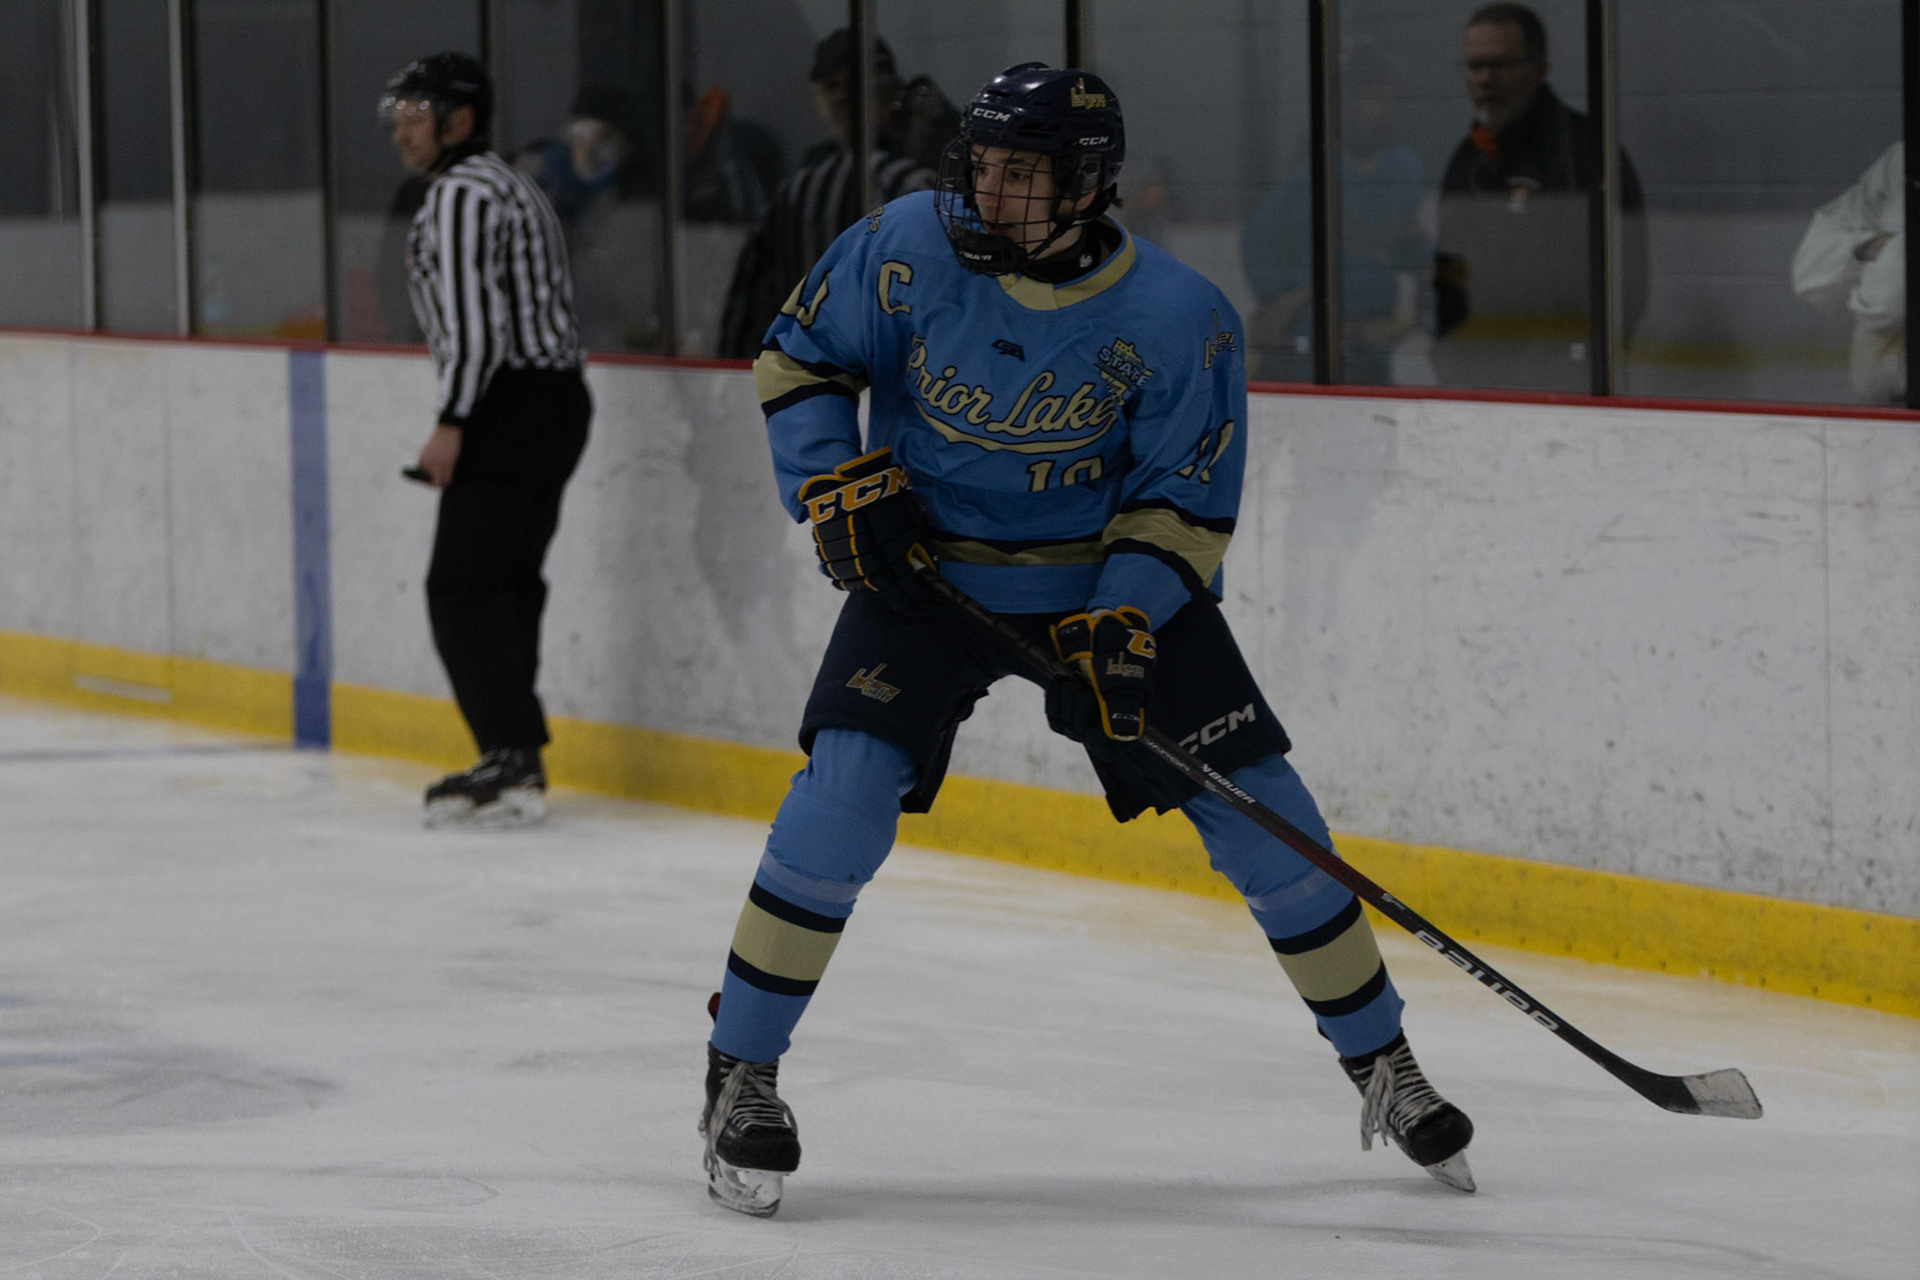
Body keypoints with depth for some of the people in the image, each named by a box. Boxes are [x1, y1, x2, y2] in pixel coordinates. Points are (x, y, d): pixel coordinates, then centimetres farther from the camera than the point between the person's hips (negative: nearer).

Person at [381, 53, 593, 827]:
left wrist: (452, 422, -21)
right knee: (506, 582, 14)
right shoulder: (516, 188, 21)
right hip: (558, 397, 11)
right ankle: (513, 759, 17)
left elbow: (476, 317, -21)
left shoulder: (461, 192, -11)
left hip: (510, 405, -11)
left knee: (463, 588, -11)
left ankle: (513, 761, -16)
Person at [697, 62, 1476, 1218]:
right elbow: (798, 360, -1)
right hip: (927, 564, 0)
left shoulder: (1178, 318, -19)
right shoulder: (908, 250, -16)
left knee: (1259, 807, -2)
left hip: (1119, 581, 0)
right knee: (846, 789, -20)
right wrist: (838, 484, -14)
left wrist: (1127, 618, -25)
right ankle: (741, 1072, -5)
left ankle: (1382, 1061, 16)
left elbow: (1187, 502, -12)